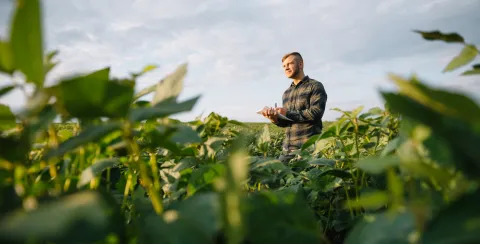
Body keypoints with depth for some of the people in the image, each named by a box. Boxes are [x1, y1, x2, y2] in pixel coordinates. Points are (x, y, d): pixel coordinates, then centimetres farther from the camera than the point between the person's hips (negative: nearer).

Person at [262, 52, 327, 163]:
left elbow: (316, 113, -14)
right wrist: (275, 119, -2)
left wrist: (288, 114, -12)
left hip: (309, 147, -6)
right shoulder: (286, 93, 19)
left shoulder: (315, 86, -1)